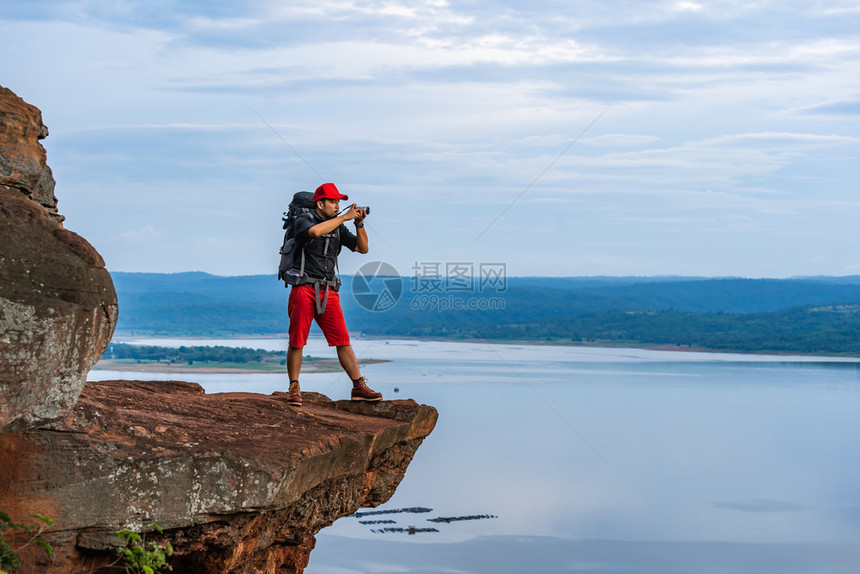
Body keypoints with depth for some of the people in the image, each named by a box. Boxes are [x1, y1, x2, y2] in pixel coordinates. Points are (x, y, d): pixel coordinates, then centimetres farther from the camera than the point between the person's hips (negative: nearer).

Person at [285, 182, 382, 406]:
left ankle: (359, 387, -1)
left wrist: (359, 224, -4)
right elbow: (315, 231, -27)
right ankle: (294, 389, 8)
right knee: (297, 341, -2)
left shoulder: (338, 227, 13)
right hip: (304, 289, -4)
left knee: (342, 341, -1)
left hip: (328, 292, 4)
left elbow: (362, 248, 11)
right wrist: (345, 217, -21)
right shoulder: (303, 221, -3)